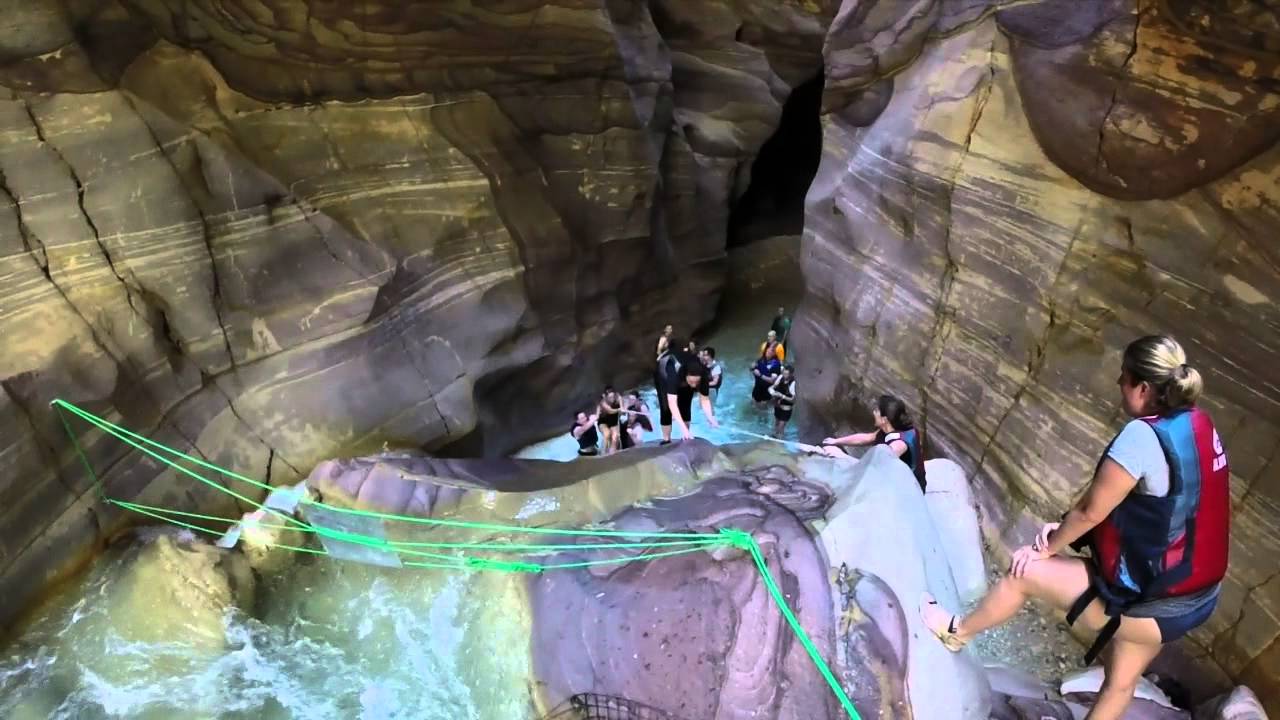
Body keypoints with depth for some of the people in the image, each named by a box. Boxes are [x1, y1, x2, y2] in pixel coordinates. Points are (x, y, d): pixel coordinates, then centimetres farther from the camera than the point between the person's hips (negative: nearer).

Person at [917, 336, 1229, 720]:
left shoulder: (1144, 435, -27)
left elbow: (1091, 510, -19)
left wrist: (1049, 545, -1)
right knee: (1121, 682, 24)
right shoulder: (1197, 424, 0)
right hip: (1195, 595, 8)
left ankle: (956, 631, 31)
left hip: (1147, 597, -8)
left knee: (1025, 571, 8)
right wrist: (1066, 530, 3)